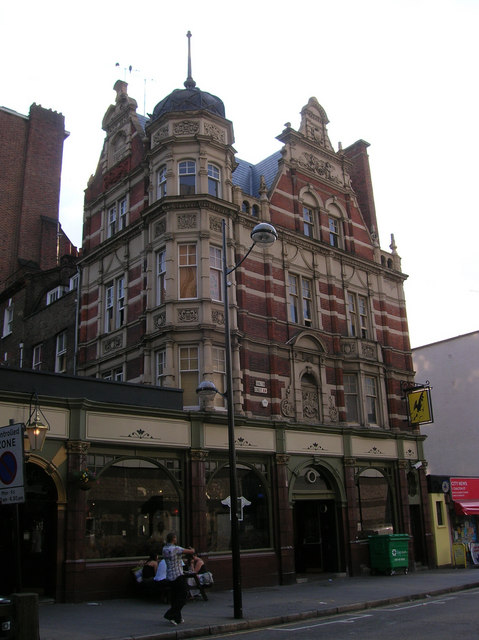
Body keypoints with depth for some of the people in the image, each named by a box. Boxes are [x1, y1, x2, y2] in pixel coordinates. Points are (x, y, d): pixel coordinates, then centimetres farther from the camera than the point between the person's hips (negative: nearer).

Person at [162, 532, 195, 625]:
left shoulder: (164, 549, 5)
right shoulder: (176, 549, -18)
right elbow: (191, 552, -13)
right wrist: (192, 549, 10)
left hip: (170, 576, 8)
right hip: (178, 576, -8)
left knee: (175, 597, 15)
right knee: (182, 599, -1)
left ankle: (177, 618, 19)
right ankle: (170, 614, -12)